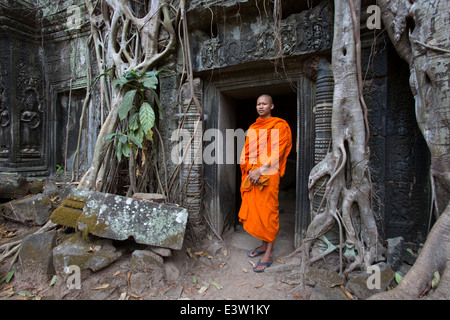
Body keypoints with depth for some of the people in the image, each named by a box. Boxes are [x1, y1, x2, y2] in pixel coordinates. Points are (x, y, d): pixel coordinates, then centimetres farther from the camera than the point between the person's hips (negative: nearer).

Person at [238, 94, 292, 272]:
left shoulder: (279, 126, -1)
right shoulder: (253, 128, 18)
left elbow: (277, 152, -11)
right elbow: (246, 151, 13)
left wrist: (260, 170, -18)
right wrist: (249, 170, -3)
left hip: (268, 174, -6)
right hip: (252, 174, 7)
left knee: (268, 211, -3)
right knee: (254, 210, 10)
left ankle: (268, 255, 8)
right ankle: (263, 245, 27)